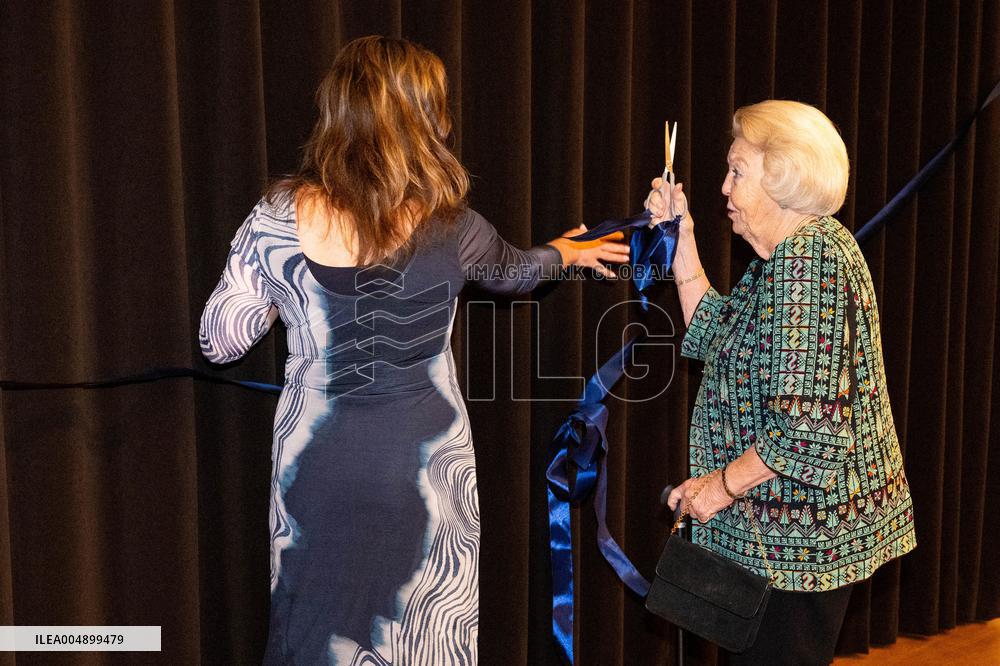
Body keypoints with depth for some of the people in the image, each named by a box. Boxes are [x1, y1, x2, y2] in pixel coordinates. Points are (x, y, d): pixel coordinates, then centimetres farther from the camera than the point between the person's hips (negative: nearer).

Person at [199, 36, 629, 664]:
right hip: (421, 469, -1)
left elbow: (221, 340, -1)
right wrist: (566, 252, 36)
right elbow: (515, 270, 14)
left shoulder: (277, 219, -9)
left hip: (317, 466, 1)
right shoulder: (452, 230, -9)